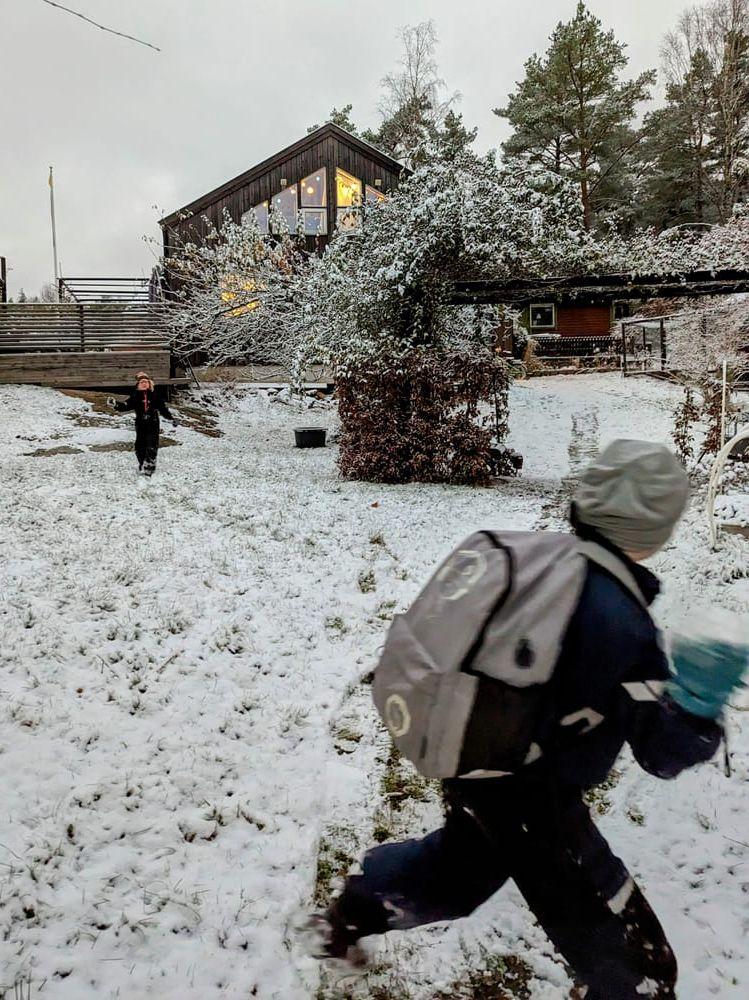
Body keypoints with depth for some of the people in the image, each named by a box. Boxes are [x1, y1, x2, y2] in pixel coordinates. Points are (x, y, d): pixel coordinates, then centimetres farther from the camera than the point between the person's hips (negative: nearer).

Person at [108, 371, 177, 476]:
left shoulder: (155, 395, 2)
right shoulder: (135, 396, 4)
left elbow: (163, 408, 9)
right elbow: (125, 406, -2)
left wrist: (171, 419, 9)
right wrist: (115, 404, -18)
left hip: (153, 423, -2)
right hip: (140, 424, 2)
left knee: (152, 446, -11)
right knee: (140, 446, 6)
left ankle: (149, 466, -11)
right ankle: (142, 464, 23)